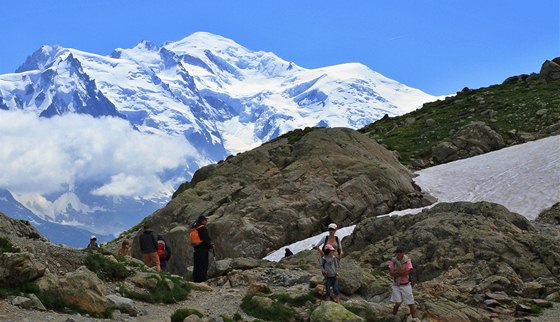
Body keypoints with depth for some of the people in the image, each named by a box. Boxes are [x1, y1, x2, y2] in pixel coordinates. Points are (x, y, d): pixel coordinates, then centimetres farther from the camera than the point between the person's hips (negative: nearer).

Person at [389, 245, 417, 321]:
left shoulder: (408, 261, -10)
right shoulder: (393, 261, -6)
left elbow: (407, 272, -20)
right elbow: (392, 273, -15)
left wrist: (396, 272, -15)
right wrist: (402, 272, -19)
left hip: (406, 286, 0)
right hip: (396, 286, 0)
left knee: (411, 304, 6)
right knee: (397, 303, -10)